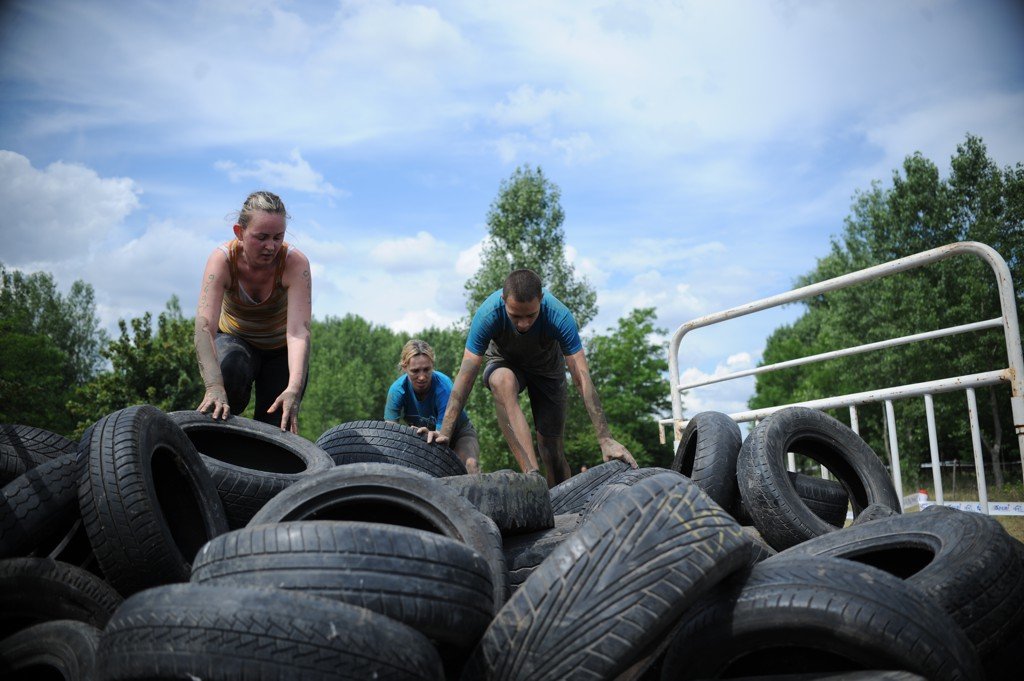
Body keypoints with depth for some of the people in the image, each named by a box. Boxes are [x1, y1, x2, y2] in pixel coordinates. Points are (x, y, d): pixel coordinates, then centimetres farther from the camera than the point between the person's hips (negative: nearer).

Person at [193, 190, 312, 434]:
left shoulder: (295, 263, -29)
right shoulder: (222, 259, -27)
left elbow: (298, 331, -39)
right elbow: (204, 326, -38)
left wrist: (294, 388, -55)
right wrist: (214, 386, -53)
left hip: (280, 349, 1)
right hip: (234, 339, 0)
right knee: (230, 369, -34)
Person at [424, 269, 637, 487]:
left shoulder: (559, 317, -35)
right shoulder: (488, 314, -34)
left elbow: (582, 379, -36)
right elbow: (466, 375, -32)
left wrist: (605, 440, -40)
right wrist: (445, 432, -39)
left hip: (547, 368, 1)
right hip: (505, 364, 0)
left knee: (551, 448, -5)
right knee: (502, 381, -37)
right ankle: (532, 475, -43)